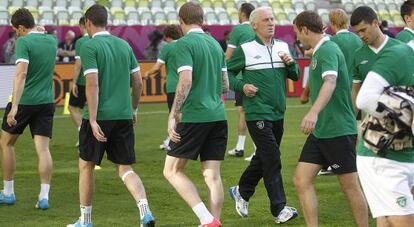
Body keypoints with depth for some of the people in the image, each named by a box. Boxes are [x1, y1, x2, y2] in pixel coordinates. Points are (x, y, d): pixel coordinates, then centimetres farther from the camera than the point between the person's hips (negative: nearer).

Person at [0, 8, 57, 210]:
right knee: (43, 149, 1)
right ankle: (44, 196, -11)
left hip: (24, 102, -5)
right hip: (46, 101, 5)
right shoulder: (52, 41, 7)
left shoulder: (23, 43, -13)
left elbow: (21, 74, -25)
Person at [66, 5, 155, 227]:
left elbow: (92, 85, -17)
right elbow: (138, 83, 12)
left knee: (86, 166, 12)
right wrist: (133, 110, 24)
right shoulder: (124, 45, 10)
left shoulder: (89, 46, -8)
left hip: (100, 117, -5)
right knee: (125, 169, 9)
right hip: (124, 116, 5)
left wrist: (93, 120, -18)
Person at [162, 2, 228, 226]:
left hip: (194, 116, -7)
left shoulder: (184, 44, -7)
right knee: (212, 175, 6)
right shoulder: (215, 44, 15)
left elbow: (186, 82, -18)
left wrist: (173, 116, -15)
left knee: (172, 171, 2)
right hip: (218, 116, 7)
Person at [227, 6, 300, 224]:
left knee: (263, 158, 16)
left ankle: (241, 192, 36)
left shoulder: (283, 47, 10)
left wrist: (290, 63, -7)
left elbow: (295, 76, 13)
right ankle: (279, 209, -7)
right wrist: (242, 86, -14)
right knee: (272, 159, -10)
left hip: (278, 113, 6)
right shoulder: (245, 50, -4)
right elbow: (228, 73, 2)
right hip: (257, 113, -6)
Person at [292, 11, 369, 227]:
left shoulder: (328, 50, -17)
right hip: (319, 131, 9)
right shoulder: (318, 52, 14)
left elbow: (330, 82, -35)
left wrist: (314, 112, -49)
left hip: (338, 131, -9)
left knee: (350, 186, 0)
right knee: (301, 180, 2)